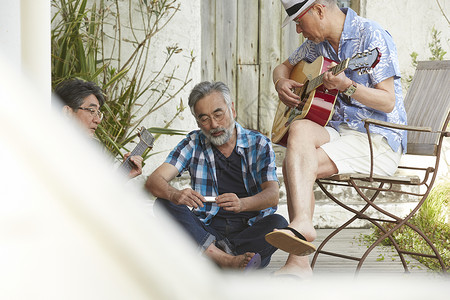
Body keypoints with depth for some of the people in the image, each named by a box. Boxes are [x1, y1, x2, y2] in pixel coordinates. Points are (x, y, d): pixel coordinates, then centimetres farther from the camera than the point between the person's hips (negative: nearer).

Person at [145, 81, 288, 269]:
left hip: (251, 231, -2)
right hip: (206, 230, 2)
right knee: (164, 205, -23)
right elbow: (154, 181, -6)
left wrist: (241, 204, -35)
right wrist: (175, 195, -31)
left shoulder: (258, 144, 4)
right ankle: (228, 261, -38)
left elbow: (272, 195, -11)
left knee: (278, 224, -31)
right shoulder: (194, 143, 7)